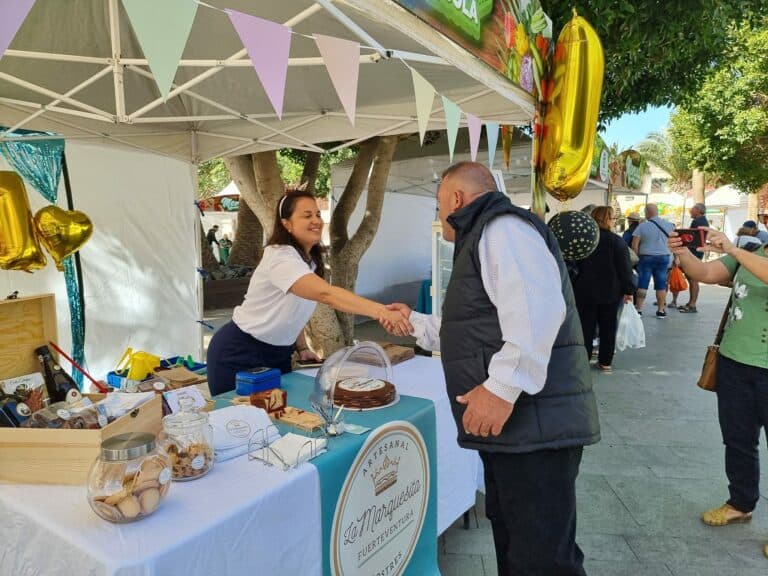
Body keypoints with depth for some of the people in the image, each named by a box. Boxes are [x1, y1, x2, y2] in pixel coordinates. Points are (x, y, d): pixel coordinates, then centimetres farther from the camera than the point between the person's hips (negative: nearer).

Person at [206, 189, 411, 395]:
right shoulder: (281, 257, -27)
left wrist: (302, 348, 3)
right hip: (240, 353, -8)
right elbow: (325, 293, -42)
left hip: (277, 353, 8)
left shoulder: (312, 260, 2)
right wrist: (380, 311, -52)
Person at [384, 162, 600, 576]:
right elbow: (477, 331, 34)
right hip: (515, 425, 11)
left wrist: (501, 387, -30)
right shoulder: (483, 239, 24)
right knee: (513, 541, 23)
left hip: (534, 424, -11)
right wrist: (415, 322, 36)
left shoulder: (502, 227, -11)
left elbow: (536, 311, -28)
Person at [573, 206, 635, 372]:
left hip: (585, 292, 1)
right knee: (608, 327, 10)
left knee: (586, 326, 7)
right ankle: (605, 362, 15)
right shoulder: (617, 241, -10)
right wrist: (628, 290, -2)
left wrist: (575, 287, 11)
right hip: (610, 293, -1)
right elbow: (625, 268, -10)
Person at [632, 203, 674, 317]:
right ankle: (661, 310, 12)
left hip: (646, 257, -2)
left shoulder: (642, 226, -7)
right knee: (661, 285, 7)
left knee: (642, 284, 1)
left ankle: (639, 310, 1)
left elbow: (634, 245, -8)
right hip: (663, 257, 3)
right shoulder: (668, 225, 1)